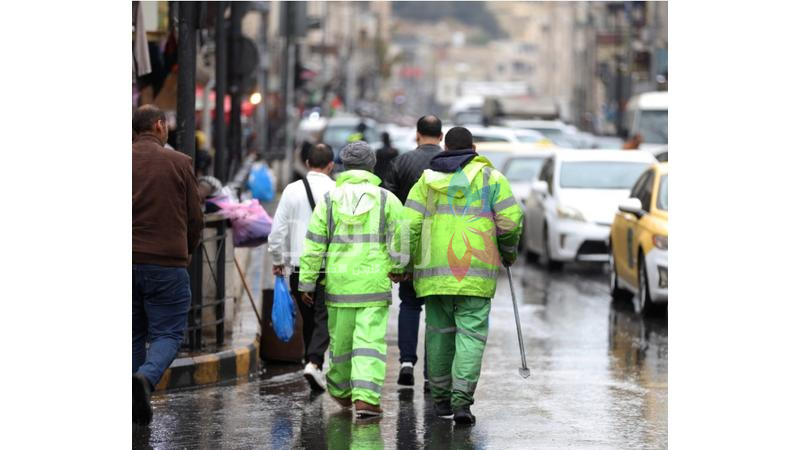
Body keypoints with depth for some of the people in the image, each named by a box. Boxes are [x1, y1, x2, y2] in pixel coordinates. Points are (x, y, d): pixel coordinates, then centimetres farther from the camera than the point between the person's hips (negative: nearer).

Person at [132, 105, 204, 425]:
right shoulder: (179, 162, -3)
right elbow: (195, 218, 1)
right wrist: (185, 252, 18)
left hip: (128, 262, 2)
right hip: (167, 264, -2)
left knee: (133, 335, 13)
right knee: (167, 334, 3)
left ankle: (136, 409, 9)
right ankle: (146, 378, -25)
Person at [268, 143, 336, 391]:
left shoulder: (292, 190, 4)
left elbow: (278, 230, 4)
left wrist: (277, 260, 16)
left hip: (299, 267, 3)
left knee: (308, 319, 14)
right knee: (323, 318, -3)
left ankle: (313, 363, 18)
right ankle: (314, 362, -22)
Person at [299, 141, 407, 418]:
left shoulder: (329, 200, 4)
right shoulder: (386, 199, 1)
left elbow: (314, 244, 2)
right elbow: (400, 237, -1)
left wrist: (307, 281, 4)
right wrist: (398, 268, 16)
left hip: (339, 282, 2)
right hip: (375, 282, -2)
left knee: (340, 340, 16)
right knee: (370, 340, -5)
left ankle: (341, 392, 34)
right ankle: (366, 398, -17)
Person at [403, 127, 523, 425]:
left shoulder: (427, 180, 10)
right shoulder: (490, 177, 4)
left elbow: (410, 224, 1)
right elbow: (510, 220, -2)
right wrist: (508, 251, 15)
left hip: (434, 270, 3)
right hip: (475, 271, -3)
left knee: (439, 332, 12)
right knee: (471, 333, -3)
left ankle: (441, 399, 19)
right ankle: (461, 400, -17)